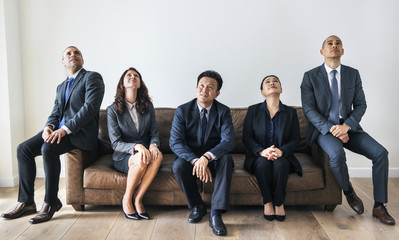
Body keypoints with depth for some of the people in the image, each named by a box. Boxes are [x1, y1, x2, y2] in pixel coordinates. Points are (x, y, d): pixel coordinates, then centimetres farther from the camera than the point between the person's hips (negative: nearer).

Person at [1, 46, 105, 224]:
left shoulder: (92, 78, -1)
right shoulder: (61, 87, 24)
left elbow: (90, 107, -15)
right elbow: (55, 113, 18)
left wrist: (65, 129, -23)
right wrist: (48, 127, -7)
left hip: (80, 132, -8)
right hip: (59, 130, 8)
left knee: (48, 149, -32)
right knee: (23, 149, -11)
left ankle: (51, 202, -18)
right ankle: (26, 202, -5)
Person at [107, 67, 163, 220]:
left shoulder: (148, 107, 9)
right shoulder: (113, 110, -1)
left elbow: (155, 133, 8)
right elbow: (115, 143, -7)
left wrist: (153, 145, -17)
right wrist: (136, 146, -27)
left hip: (145, 153, 3)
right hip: (123, 158, -3)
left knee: (158, 155, -32)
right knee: (141, 159, -36)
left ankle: (138, 199, -21)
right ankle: (126, 200, -14)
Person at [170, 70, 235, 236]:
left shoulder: (223, 111, -4)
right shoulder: (183, 110, -5)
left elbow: (229, 141, -18)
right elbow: (175, 142, -15)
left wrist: (206, 157, -37)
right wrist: (195, 160, -32)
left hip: (214, 161, 0)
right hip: (190, 159, 0)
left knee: (226, 159, -32)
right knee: (178, 165, -32)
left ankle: (216, 214, -31)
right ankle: (197, 206, -8)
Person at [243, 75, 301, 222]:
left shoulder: (290, 112, 10)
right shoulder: (253, 110, 7)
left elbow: (295, 139, 3)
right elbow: (246, 138, 0)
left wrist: (281, 151, -19)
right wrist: (262, 151, -20)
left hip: (283, 156, 1)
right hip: (258, 156, 0)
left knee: (280, 164, -34)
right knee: (263, 163, -34)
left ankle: (279, 203, -17)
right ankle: (267, 202, -19)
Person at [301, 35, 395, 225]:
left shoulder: (353, 74, 8)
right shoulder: (310, 76, -2)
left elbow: (360, 105, 3)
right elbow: (309, 109, -8)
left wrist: (347, 125, -16)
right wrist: (331, 128, -21)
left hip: (348, 126, 4)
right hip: (323, 128, -3)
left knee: (380, 152, -17)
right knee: (337, 153, -34)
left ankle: (379, 206, -5)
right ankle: (348, 192, -4)